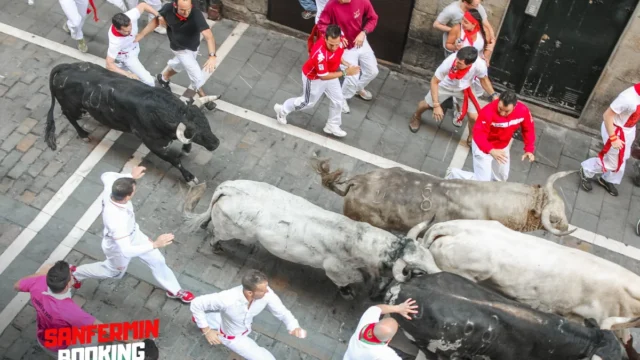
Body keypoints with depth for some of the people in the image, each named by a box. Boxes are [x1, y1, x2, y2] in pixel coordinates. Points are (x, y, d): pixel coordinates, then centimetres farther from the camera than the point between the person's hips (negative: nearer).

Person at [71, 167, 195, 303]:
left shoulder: (110, 189, -31)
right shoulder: (116, 219, -51)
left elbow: (106, 176, -5)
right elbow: (126, 251, -50)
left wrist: (130, 176, -8)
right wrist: (155, 244, -52)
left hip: (133, 234, 6)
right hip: (118, 248, -6)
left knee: (157, 260, 17)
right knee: (114, 271, 28)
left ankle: (174, 291, 41)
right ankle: (76, 273, 53)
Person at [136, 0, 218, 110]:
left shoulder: (196, 15, -39)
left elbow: (208, 36, -48)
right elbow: (156, 20, -9)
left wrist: (212, 56, -63)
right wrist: (141, 35, -7)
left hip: (194, 46, 2)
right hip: (181, 49, -1)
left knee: (178, 65, 30)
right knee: (197, 75, -1)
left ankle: (163, 78, 62)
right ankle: (203, 97, 29)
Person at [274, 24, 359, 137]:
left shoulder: (339, 40, -21)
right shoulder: (320, 53, -45)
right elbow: (323, 76, -34)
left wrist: (346, 63, -12)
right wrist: (345, 73, -34)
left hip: (330, 73, 7)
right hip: (314, 78, -7)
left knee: (338, 100, 15)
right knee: (308, 102, 17)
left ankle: (332, 126, 40)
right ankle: (282, 109, 44)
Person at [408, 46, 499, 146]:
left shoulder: (480, 65, -37)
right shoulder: (449, 62, -41)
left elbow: (484, 79, -10)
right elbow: (434, 81, -24)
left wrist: (494, 95, -22)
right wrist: (436, 105, -25)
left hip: (464, 90, 1)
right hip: (445, 86, -1)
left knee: (474, 117, -5)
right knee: (425, 104, 10)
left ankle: (471, 138, 29)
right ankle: (416, 117, 49)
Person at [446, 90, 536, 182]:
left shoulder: (523, 110, -23)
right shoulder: (488, 112, -37)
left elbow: (528, 130, -7)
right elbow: (478, 134, -38)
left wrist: (529, 150, -17)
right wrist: (491, 151, -55)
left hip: (503, 146, 6)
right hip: (484, 146, -5)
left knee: (501, 178, 19)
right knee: (483, 182, -6)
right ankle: (454, 174, 15)